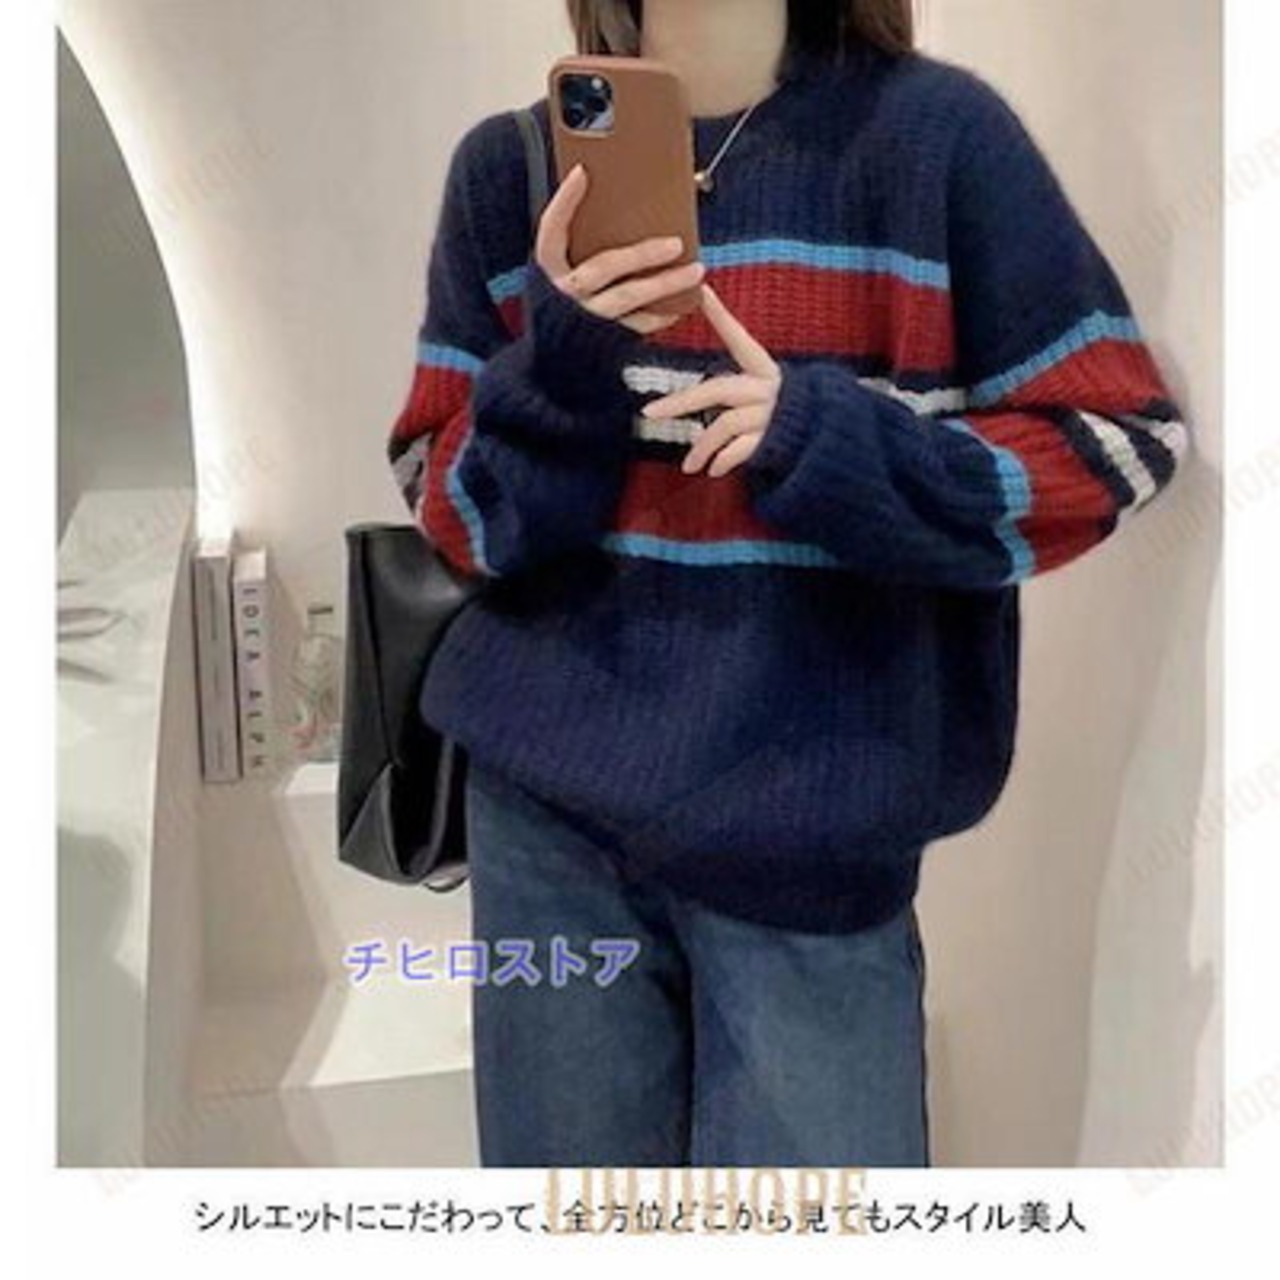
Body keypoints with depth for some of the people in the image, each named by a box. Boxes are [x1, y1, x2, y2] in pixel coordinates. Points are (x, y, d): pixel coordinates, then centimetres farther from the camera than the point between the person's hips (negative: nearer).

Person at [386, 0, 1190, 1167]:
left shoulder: (932, 131, -5)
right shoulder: (510, 166, 4)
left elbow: (1122, 440, -4)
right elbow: (458, 523, 4)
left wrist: (829, 441, -19)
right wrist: (560, 363, -17)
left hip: (812, 828, -2)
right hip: (543, 805, 3)